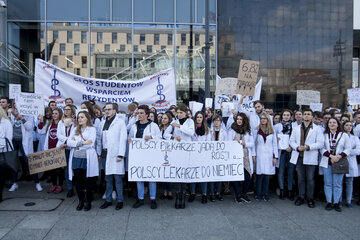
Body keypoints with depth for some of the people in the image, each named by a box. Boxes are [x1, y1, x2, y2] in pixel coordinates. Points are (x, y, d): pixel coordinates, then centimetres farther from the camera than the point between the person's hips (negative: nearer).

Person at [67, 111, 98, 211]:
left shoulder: (92, 129, 4)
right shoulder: (75, 130, 17)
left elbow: (90, 143, -9)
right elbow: (69, 142, 3)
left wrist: (76, 142, -3)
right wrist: (81, 142, -11)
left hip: (87, 158, -4)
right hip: (75, 158, 4)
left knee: (88, 180, 0)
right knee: (78, 180, 5)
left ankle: (88, 202, 14)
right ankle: (80, 201, 20)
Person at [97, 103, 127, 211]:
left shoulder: (120, 122, -2)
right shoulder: (102, 123, 14)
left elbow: (123, 139, -6)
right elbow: (99, 138, 15)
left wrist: (121, 154, -12)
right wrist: (99, 153, 9)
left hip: (115, 153, -5)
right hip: (105, 153, 5)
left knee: (117, 178, -2)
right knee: (108, 178, 12)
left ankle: (120, 200, 9)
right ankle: (108, 199, 22)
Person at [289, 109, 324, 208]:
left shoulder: (317, 129, 2)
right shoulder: (296, 128, 13)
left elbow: (320, 143, -5)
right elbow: (292, 141, 10)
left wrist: (308, 147, -17)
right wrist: (297, 147, -10)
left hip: (310, 158, -3)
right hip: (299, 157, 3)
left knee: (310, 179, 2)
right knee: (300, 179, 9)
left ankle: (310, 198, 15)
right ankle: (301, 197, 20)